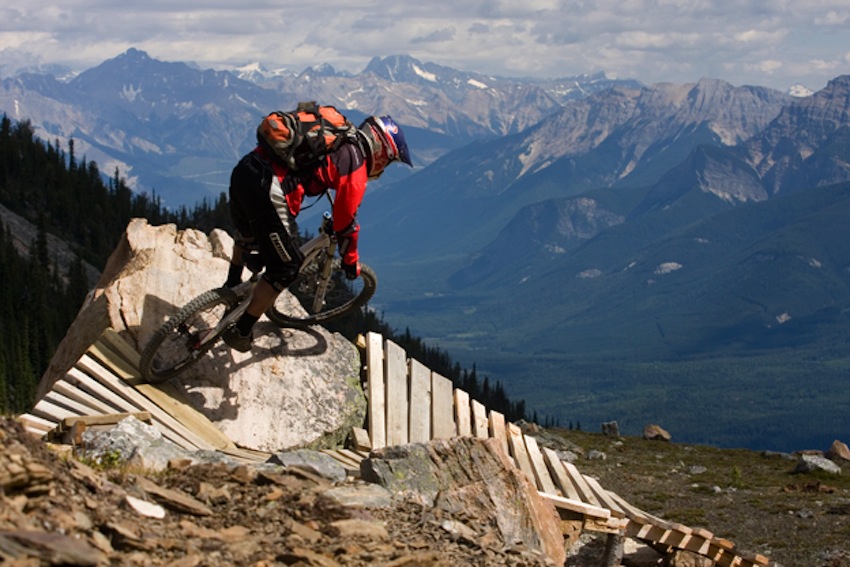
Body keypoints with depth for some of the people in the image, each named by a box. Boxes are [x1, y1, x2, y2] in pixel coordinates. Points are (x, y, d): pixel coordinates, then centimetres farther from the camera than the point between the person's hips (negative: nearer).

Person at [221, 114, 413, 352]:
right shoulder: (355, 165, 0)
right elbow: (346, 221, 5)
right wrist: (351, 262, 21)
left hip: (243, 169, 9)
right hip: (268, 190, -9)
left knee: (247, 234, 38)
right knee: (286, 268, 6)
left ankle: (231, 287, 61)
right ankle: (240, 332, 12)